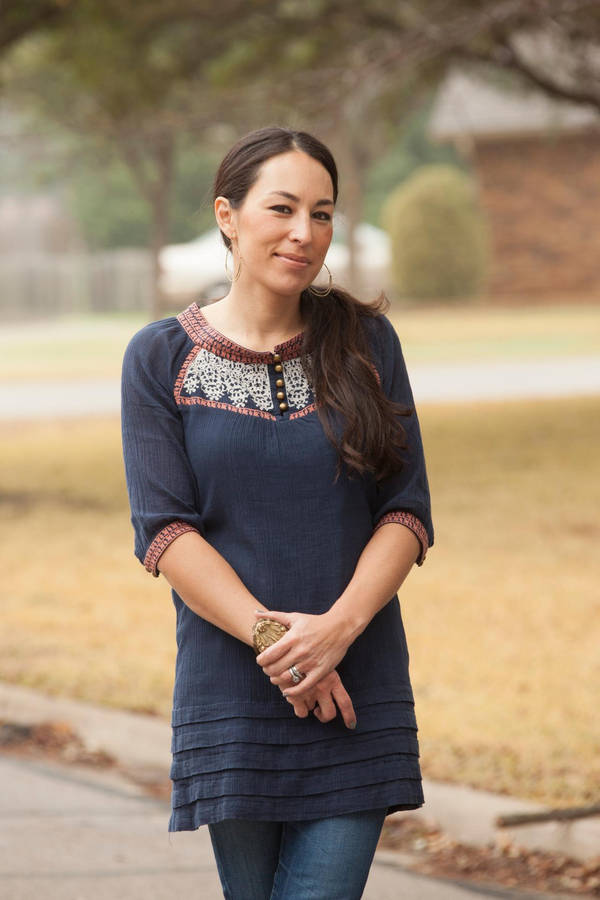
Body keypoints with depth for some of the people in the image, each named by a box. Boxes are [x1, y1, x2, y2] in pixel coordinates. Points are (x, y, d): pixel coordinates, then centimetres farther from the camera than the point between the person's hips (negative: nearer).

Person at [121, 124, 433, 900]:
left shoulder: (365, 343, 5)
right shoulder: (161, 358, 2)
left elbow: (407, 513, 1)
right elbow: (164, 530, -5)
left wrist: (339, 626, -15)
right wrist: (272, 637, -17)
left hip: (360, 696, 0)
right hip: (230, 696, 0)